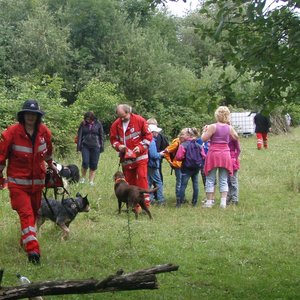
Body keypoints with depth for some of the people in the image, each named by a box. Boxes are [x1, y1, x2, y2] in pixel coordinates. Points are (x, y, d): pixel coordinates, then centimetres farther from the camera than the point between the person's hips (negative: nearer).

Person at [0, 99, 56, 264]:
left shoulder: (44, 132, 0)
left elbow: (48, 150, 20)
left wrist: (50, 164, 33)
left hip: (37, 181, 5)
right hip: (18, 182, -5)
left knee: (34, 212, 16)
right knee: (26, 213, -14)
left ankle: (25, 241, 37)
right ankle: (32, 249, -21)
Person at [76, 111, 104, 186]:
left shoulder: (98, 124, 2)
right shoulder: (83, 124, 4)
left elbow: (101, 135, 7)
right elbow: (79, 135, 6)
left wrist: (102, 147, 4)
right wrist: (79, 147, 1)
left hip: (95, 146, 0)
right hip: (85, 146, 0)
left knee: (93, 165, 0)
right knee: (85, 162, -13)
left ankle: (91, 181, 8)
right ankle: (83, 177, 8)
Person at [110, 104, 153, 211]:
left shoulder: (139, 120, -7)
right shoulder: (116, 125, 1)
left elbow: (148, 135, -3)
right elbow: (113, 139, 10)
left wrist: (141, 147, -14)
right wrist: (118, 146, -11)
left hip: (140, 155, -3)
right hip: (126, 157, 4)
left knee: (142, 177, -14)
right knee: (129, 180, 6)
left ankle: (145, 202, -13)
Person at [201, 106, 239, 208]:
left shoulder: (213, 127, -12)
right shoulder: (230, 128, 0)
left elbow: (204, 139, -11)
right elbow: (236, 137, 17)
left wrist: (204, 130, 7)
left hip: (213, 154, -3)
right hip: (225, 154, 3)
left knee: (210, 180, 6)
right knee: (223, 180, 9)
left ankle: (209, 202, 6)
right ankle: (223, 202, 3)